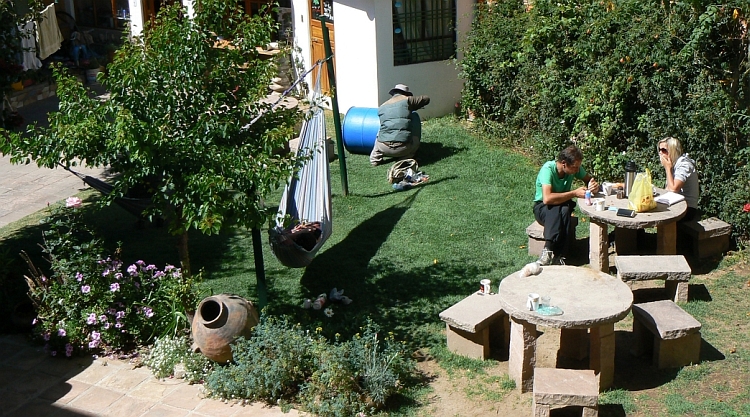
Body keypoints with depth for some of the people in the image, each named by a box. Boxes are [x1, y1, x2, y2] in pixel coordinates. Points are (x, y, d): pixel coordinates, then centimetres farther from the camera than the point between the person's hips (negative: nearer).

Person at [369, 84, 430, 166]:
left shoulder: (381, 107, 16)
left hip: (384, 148, 4)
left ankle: (375, 158, 25)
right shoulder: (407, 100, 6)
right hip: (403, 149, -4)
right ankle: (407, 156, 16)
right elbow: (426, 99, 18)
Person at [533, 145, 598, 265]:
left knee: (565, 210, -33)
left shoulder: (575, 168, -9)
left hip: (563, 206, 4)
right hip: (542, 208, -4)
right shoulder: (548, 169, -26)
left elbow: (588, 179, 11)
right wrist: (574, 193, -31)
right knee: (556, 209, -38)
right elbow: (547, 198, -37)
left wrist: (593, 184, -15)